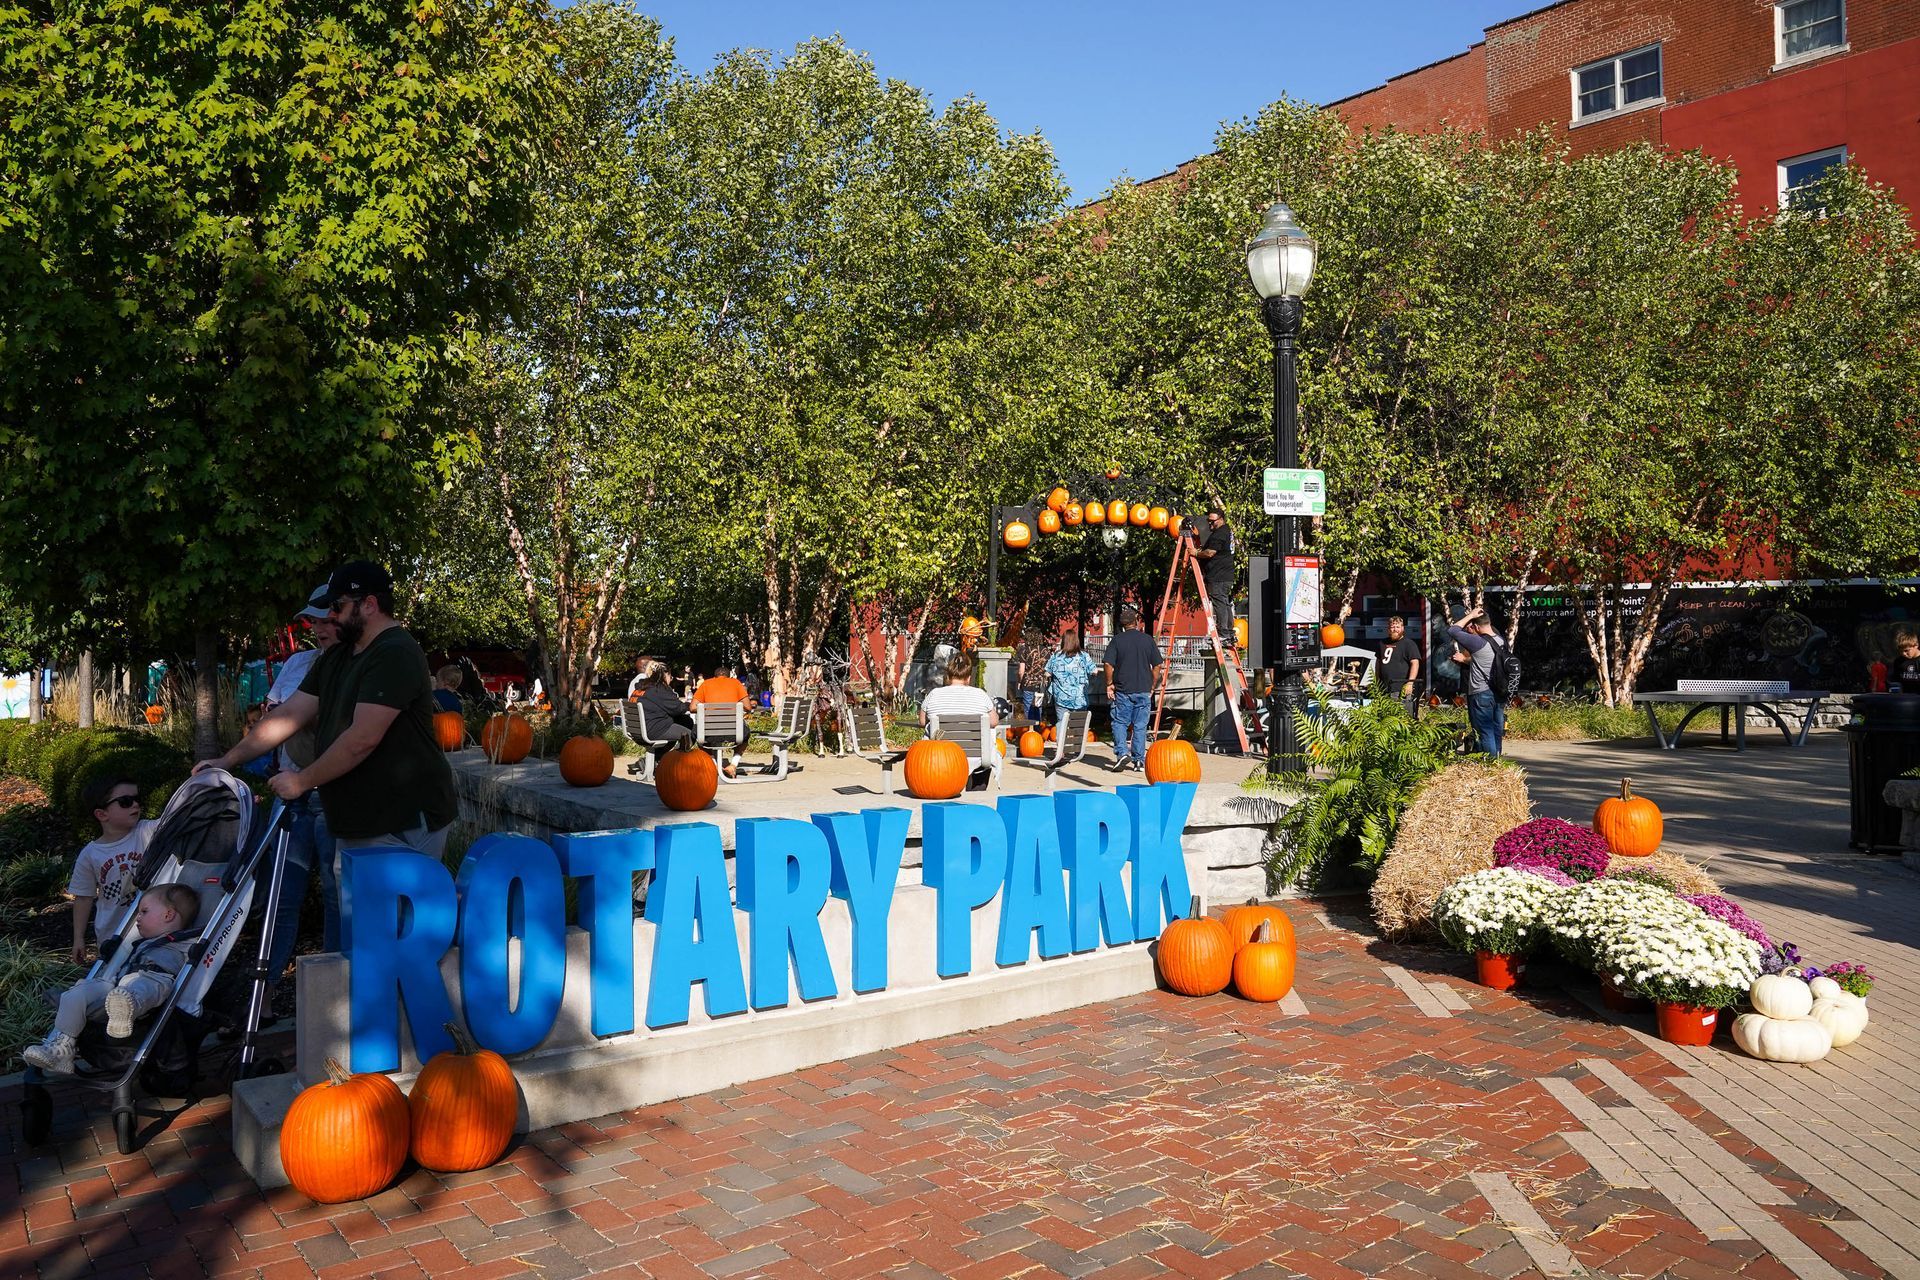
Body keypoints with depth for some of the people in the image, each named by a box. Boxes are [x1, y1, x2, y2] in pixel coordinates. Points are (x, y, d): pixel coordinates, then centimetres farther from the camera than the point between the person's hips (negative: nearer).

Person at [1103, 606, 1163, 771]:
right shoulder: (1148, 640, 2)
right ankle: (1139, 760, 8)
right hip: (1144, 690, 1)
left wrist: (1109, 684, 3)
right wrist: (1152, 686, 12)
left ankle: (1122, 753, -10)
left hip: (1122, 690, -1)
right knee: (1140, 726, 6)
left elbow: (1109, 664, -9)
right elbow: (1157, 665, 3)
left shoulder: (1117, 640, -3)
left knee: (1119, 723, 7)